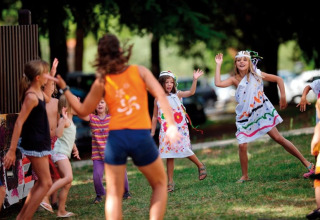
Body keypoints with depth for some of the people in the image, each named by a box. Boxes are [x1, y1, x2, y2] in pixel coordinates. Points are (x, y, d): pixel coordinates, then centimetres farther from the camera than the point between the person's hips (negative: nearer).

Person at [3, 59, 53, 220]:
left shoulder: (38, 92, 7)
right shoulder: (31, 97, -20)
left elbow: (47, 100, 32)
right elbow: (19, 123, -23)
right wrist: (11, 150, -25)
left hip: (40, 143, 10)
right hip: (34, 144, -10)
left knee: (41, 182, 16)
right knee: (45, 183, -7)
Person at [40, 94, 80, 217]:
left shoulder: (71, 121, 20)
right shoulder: (64, 120, -10)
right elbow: (58, 134, -28)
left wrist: (75, 149, 25)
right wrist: (64, 119, -33)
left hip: (65, 154, 10)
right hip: (60, 152, -10)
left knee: (67, 184, 8)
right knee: (68, 177, -27)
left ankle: (61, 211, 12)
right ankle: (45, 197, -28)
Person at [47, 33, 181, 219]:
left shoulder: (101, 83, 5)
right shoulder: (140, 71, 3)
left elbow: (83, 111, 11)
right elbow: (160, 95, -9)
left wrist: (64, 89, 20)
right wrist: (171, 125, -14)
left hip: (116, 137, 1)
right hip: (141, 136, -1)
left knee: (114, 194, 7)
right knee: (160, 184, 17)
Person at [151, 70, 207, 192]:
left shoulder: (177, 95, 0)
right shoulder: (158, 99, 5)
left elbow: (191, 92, -14)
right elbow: (155, 117, 11)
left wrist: (195, 80, -27)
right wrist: (152, 132, 10)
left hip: (180, 129, -2)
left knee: (185, 150, -11)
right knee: (169, 156, 2)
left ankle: (200, 166, 16)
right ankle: (170, 182, 6)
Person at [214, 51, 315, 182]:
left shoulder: (256, 75, -2)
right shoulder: (235, 80, -1)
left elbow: (278, 79, 4)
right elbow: (218, 83, -19)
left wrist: (283, 97, -3)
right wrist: (218, 65, -13)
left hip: (261, 113, -2)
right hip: (244, 117, 2)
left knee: (278, 138, -5)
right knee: (242, 146, -10)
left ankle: (307, 164, 0)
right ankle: (245, 176, 9)